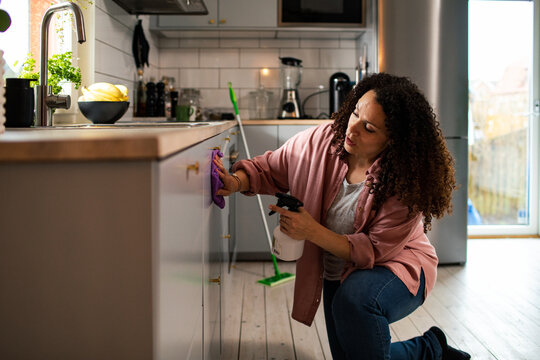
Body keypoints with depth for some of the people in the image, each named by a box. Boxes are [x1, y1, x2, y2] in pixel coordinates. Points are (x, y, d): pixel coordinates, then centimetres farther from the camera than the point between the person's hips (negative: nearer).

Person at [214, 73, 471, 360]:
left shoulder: (407, 184, -30)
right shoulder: (322, 141, -16)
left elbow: (375, 250, -27)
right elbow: (270, 169, -3)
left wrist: (312, 231, -36)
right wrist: (236, 182, -24)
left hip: (396, 266, -6)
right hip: (337, 273, 6)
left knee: (353, 300, -38)